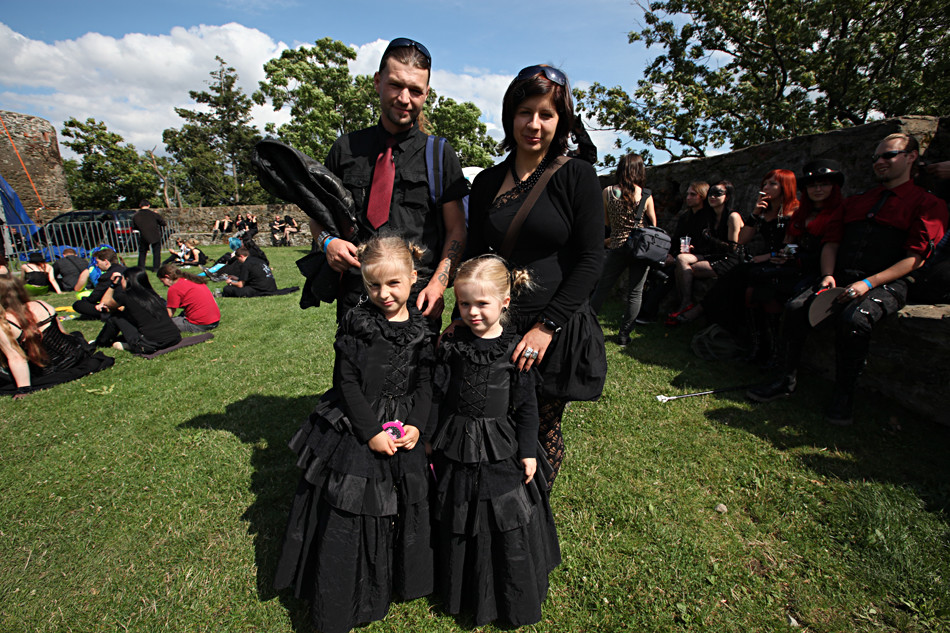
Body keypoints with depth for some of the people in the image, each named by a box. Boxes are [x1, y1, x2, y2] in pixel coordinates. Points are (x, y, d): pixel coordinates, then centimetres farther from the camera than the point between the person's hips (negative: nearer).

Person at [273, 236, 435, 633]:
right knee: (344, 519, 8)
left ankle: (396, 583, 46)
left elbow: (425, 384, 0)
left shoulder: (423, 331, -2)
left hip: (404, 435, 3)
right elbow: (346, 383, -11)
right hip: (353, 434, -2)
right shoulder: (356, 324, -10)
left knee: (401, 514, 17)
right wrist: (371, 432, -15)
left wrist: (417, 426, -14)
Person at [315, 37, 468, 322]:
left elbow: (456, 229, 1)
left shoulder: (440, 153, 4)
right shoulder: (346, 148, 9)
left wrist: (438, 284, -13)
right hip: (354, 294, 2)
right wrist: (327, 241, -5)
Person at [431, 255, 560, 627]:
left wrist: (528, 452, -5)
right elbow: (438, 395, 0)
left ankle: (515, 601, 38)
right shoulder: (451, 344, -7)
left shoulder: (516, 349, -12)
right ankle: (466, 594, 44)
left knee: (508, 524, 11)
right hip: (458, 448, 2)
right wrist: (432, 439, 3)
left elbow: (527, 406, -6)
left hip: (502, 449, -2)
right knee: (460, 524, 17)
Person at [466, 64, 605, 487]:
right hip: (495, 326, 3)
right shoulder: (486, 182, 9)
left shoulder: (577, 177, 0)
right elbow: (474, 259, 12)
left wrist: (547, 326, -15)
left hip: (556, 330, -2)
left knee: (543, 433, 10)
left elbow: (591, 259, -6)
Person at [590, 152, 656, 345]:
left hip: (617, 248, 1)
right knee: (635, 293, 8)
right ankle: (624, 335, 14)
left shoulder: (608, 192, -3)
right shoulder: (645, 196, -5)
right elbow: (653, 225, 5)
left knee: (602, 288, 13)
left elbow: (606, 222, 5)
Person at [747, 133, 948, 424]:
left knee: (854, 318, -36)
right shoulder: (855, 202, 27)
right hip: (842, 278, 4)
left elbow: (916, 258, -2)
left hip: (887, 284, -4)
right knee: (796, 306, -25)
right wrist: (828, 276, -2)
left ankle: (844, 394, -19)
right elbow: (831, 242, 19)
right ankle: (787, 380, -15)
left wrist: (869, 283, -17)